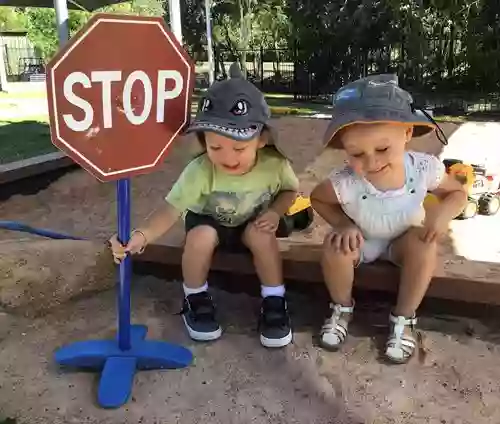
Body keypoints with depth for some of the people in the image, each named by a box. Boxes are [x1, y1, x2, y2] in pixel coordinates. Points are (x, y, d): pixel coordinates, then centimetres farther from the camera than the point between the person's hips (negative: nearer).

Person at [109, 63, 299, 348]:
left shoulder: (274, 164, -27)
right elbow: (170, 212, -37)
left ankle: (274, 301, -9)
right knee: (201, 237, -31)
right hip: (211, 221, 0)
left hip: (254, 222, 1)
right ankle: (196, 299, -4)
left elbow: (290, 190, -5)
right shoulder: (199, 172, -33)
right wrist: (141, 236, -56)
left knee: (262, 235, -31)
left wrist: (275, 212, -25)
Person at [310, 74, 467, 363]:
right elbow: (317, 198, -10)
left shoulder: (424, 169, -29)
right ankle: (342, 308, 0)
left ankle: (404, 318, -8)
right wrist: (343, 223, -24)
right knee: (335, 246, -30)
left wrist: (443, 213, -29)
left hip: (403, 241, 1)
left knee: (425, 243, -29)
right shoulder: (345, 183, -33)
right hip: (360, 241, -1)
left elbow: (457, 192, -7)